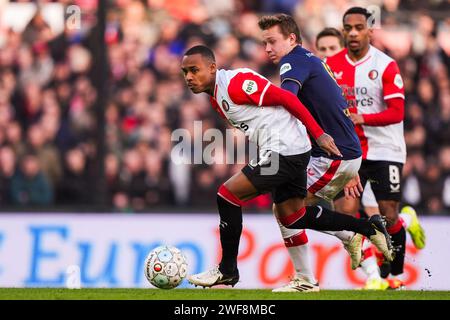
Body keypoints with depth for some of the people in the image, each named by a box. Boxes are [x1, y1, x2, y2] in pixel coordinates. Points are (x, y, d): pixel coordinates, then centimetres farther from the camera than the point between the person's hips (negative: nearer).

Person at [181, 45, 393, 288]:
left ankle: (227, 271, -1)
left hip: (284, 148, -10)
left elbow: (285, 98, -16)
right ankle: (367, 227, 22)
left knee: (228, 194, -11)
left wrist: (318, 134, -17)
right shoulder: (215, 97, 15)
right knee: (292, 217, 14)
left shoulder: (236, 83, -16)